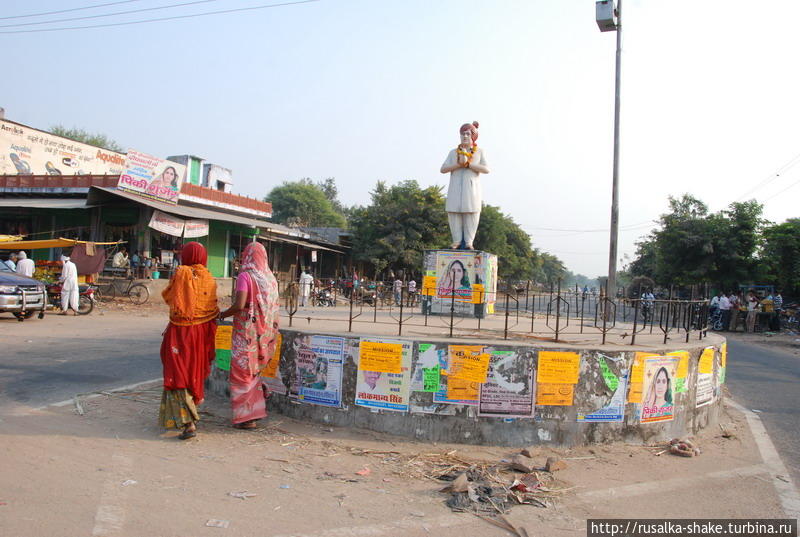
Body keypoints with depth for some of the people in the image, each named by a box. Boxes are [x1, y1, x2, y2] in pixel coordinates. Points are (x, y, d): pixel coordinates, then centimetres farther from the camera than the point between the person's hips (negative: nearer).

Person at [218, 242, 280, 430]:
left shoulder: (245, 276, -12)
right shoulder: (270, 277, 7)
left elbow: (239, 305, -21)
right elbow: (274, 306, 10)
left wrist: (223, 314, -4)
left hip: (247, 331, -6)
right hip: (265, 332, 6)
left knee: (243, 372, 4)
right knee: (255, 372, 21)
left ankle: (247, 417, 7)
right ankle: (257, 409, 25)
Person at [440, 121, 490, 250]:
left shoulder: (480, 152, 9)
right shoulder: (453, 152, 13)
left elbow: (486, 169, -5)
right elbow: (443, 169, 2)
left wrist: (468, 164, -13)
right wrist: (459, 164, -13)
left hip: (472, 187, -1)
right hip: (456, 188, 2)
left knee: (471, 213, -7)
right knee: (454, 213, -5)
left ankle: (468, 242, -2)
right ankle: (457, 241, 1)